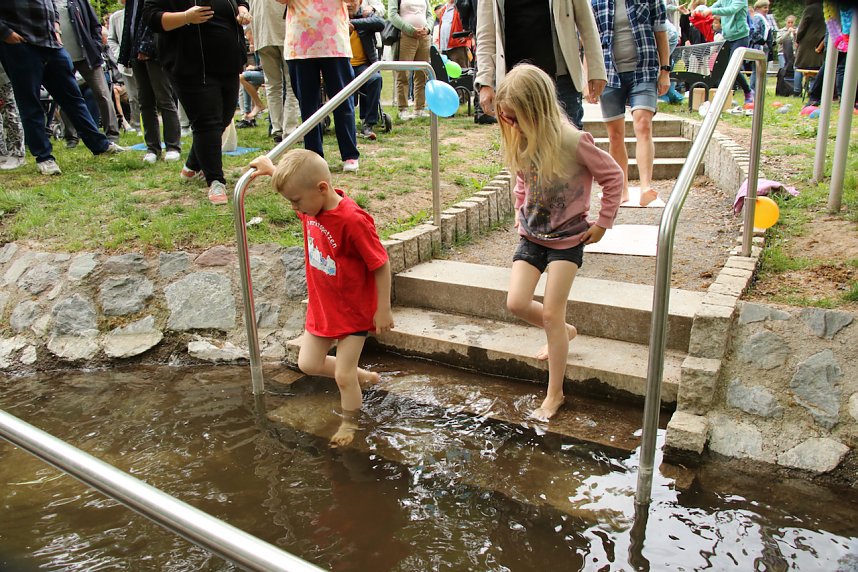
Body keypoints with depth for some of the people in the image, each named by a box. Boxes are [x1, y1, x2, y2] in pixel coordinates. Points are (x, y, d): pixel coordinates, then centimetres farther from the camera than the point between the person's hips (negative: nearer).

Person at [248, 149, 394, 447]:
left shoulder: (353, 220, -31)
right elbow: (297, 183, 19)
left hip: (354, 311, -8)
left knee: (343, 376, 4)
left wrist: (383, 309, -19)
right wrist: (270, 169, 6)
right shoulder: (312, 206, -7)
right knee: (308, 364, 16)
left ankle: (349, 423, 31)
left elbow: (381, 264, -24)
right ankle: (362, 375, 38)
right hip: (321, 307, 8)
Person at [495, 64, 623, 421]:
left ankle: (554, 394, 11)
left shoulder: (574, 142, -22)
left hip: (567, 239, -5)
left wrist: (603, 222, -8)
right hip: (531, 235, 6)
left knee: (552, 314, -5)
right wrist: (520, 211, 11)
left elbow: (614, 177, -10)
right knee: (516, 303, -3)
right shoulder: (521, 143, -4)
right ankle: (563, 332, 31)